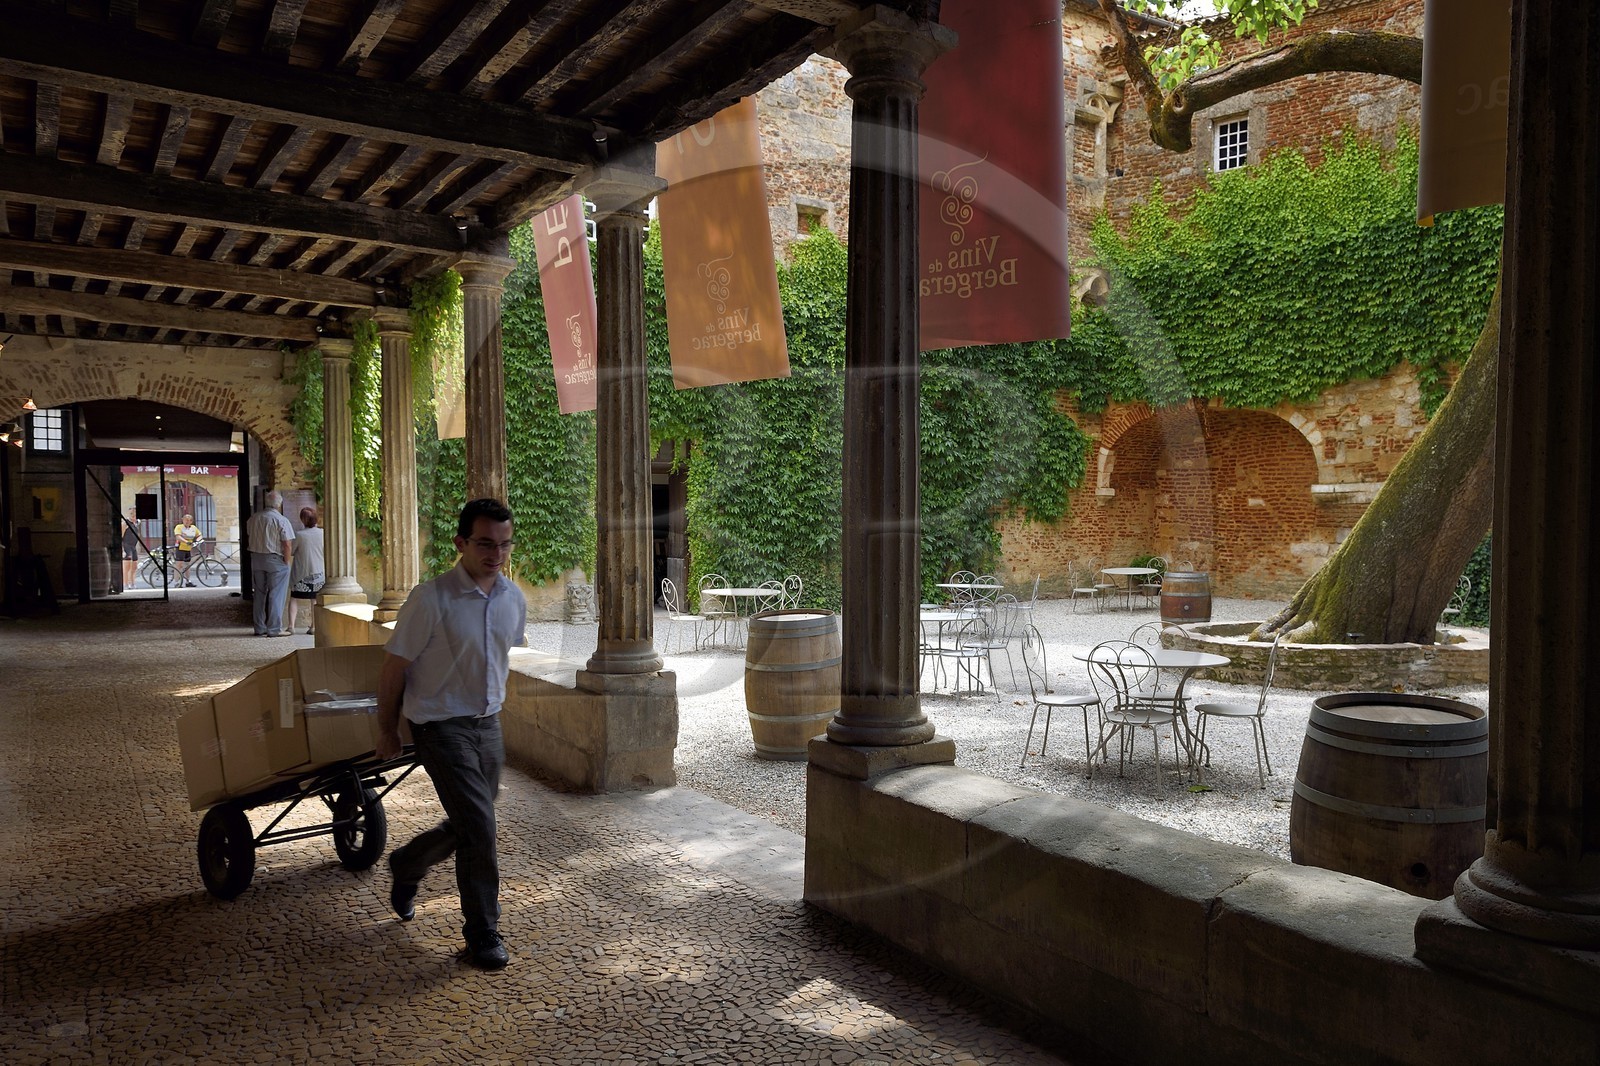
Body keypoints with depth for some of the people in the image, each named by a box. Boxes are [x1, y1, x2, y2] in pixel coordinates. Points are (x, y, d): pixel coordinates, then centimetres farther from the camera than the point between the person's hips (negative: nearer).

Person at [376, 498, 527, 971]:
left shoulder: (514, 598, -1)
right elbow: (394, 667, -9)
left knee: (466, 826, 17)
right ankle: (483, 936, 8)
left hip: (488, 724, 6)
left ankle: (405, 866, 46)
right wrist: (387, 731, -1)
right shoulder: (431, 599, -19)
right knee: (479, 826, -10)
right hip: (442, 725, -6)